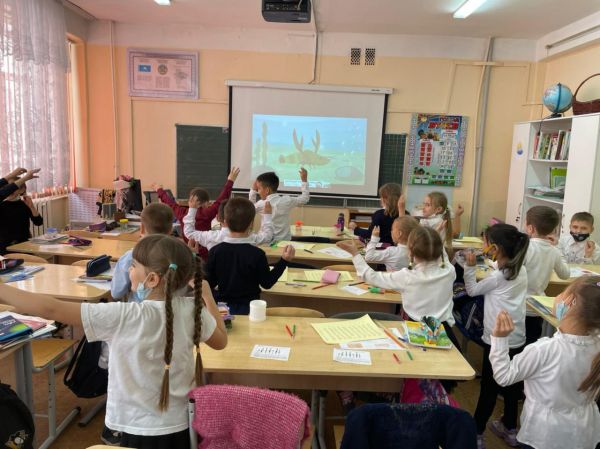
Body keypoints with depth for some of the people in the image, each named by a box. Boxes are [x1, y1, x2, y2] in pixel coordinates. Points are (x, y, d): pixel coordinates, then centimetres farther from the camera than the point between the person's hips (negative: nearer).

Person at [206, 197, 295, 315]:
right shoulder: (257, 254, -19)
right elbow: (267, 283, -8)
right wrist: (284, 261, -8)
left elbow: (210, 283, -4)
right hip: (248, 308, -1)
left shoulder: (215, 251, -12)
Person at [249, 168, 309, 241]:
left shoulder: (262, 204, -10)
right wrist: (304, 180, 19)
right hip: (286, 240, 4)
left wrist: (253, 191, 13)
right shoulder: (287, 200, -3)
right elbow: (305, 198, 12)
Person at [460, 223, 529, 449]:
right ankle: (510, 429, 34)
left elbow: (472, 290, -4)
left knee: (489, 388, 2)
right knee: (511, 384, 19)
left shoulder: (497, 276, -17)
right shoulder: (521, 271, 4)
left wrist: (470, 266, -2)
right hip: (517, 338, 8)